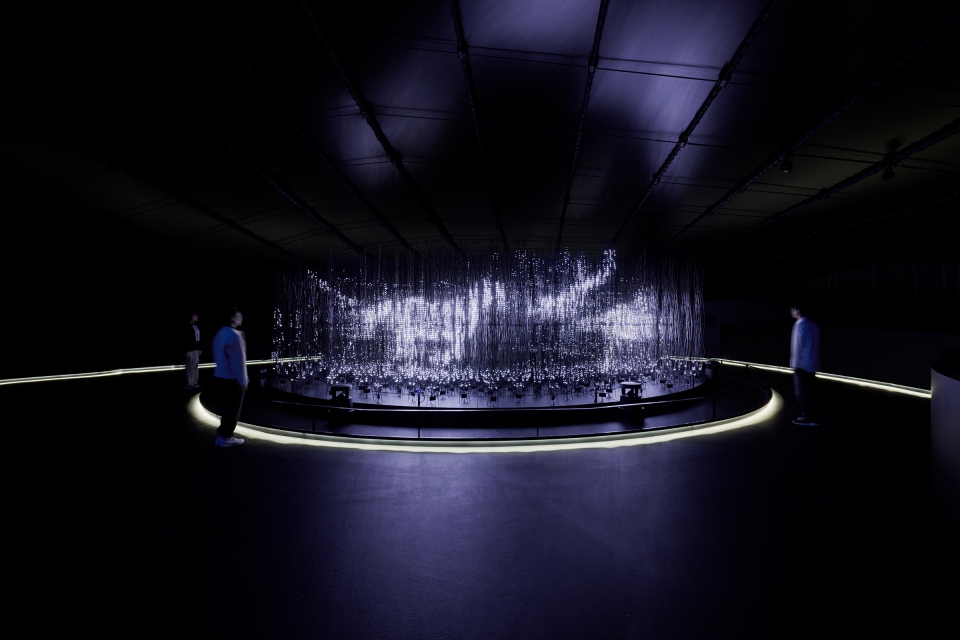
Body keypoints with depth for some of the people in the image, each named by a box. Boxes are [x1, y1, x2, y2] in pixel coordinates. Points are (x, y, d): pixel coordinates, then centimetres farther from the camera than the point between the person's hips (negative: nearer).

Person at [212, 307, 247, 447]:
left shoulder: (220, 333, 9)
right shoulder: (234, 335, -20)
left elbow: (218, 357, 15)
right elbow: (238, 360, -21)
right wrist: (243, 380, -15)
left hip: (220, 377, 9)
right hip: (232, 379, -9)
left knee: (226, 409, 18)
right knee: (232, 410, 5)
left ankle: (222, 435, 26)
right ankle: (225, 438, 13)